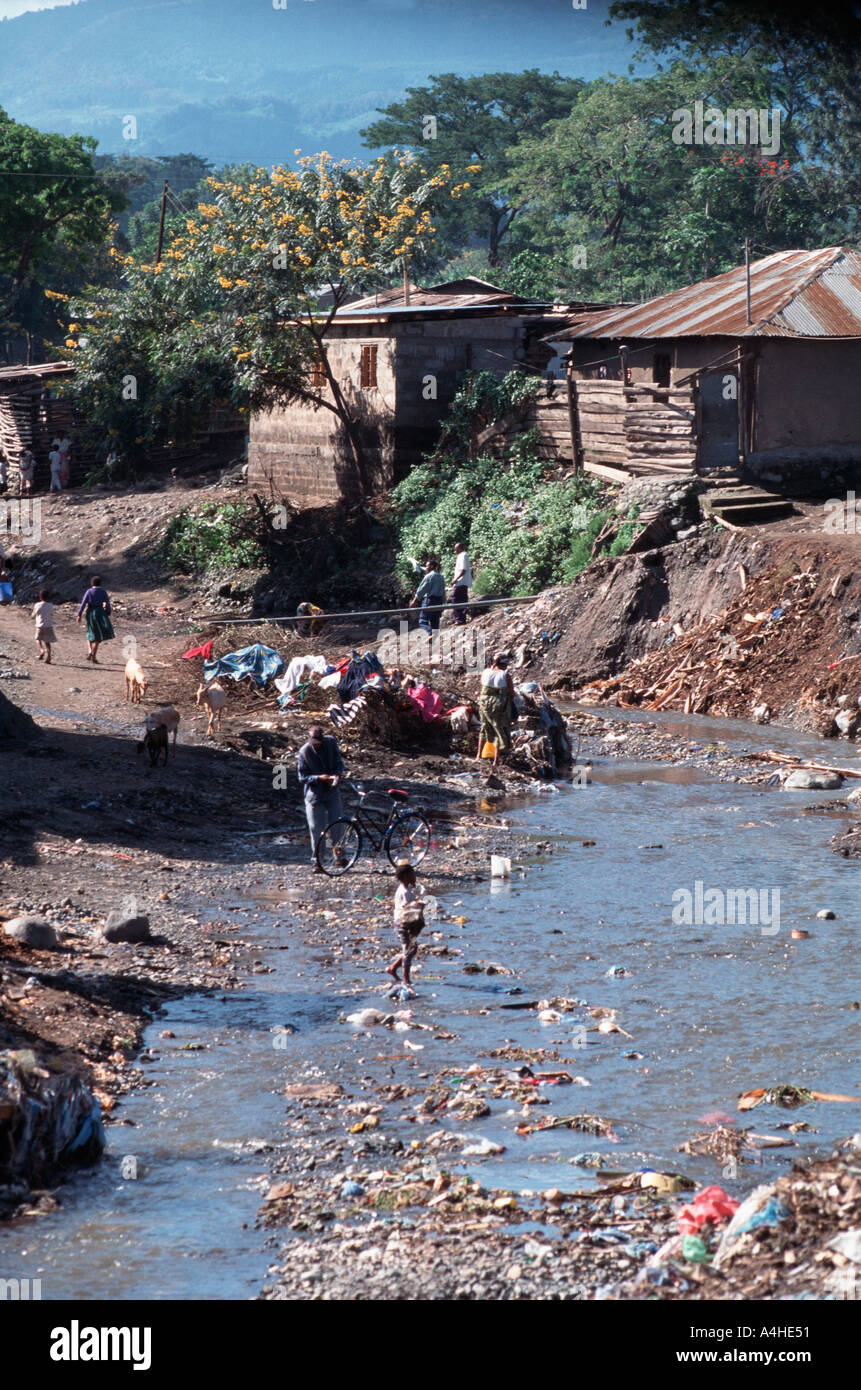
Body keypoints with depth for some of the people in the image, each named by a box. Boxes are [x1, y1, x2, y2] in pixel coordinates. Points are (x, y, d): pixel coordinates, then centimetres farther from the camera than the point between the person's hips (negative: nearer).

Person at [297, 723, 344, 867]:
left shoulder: (331, 743, -6)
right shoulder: (304, 751, -13)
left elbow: (339, 763, 5)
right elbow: (302, 777, -9)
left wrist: (337, 775, -17)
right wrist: (319, 778, -25)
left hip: (332, 791, 3)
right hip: (314, 794, -2)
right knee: (316, 829, 1)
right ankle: (316, 860, 14)